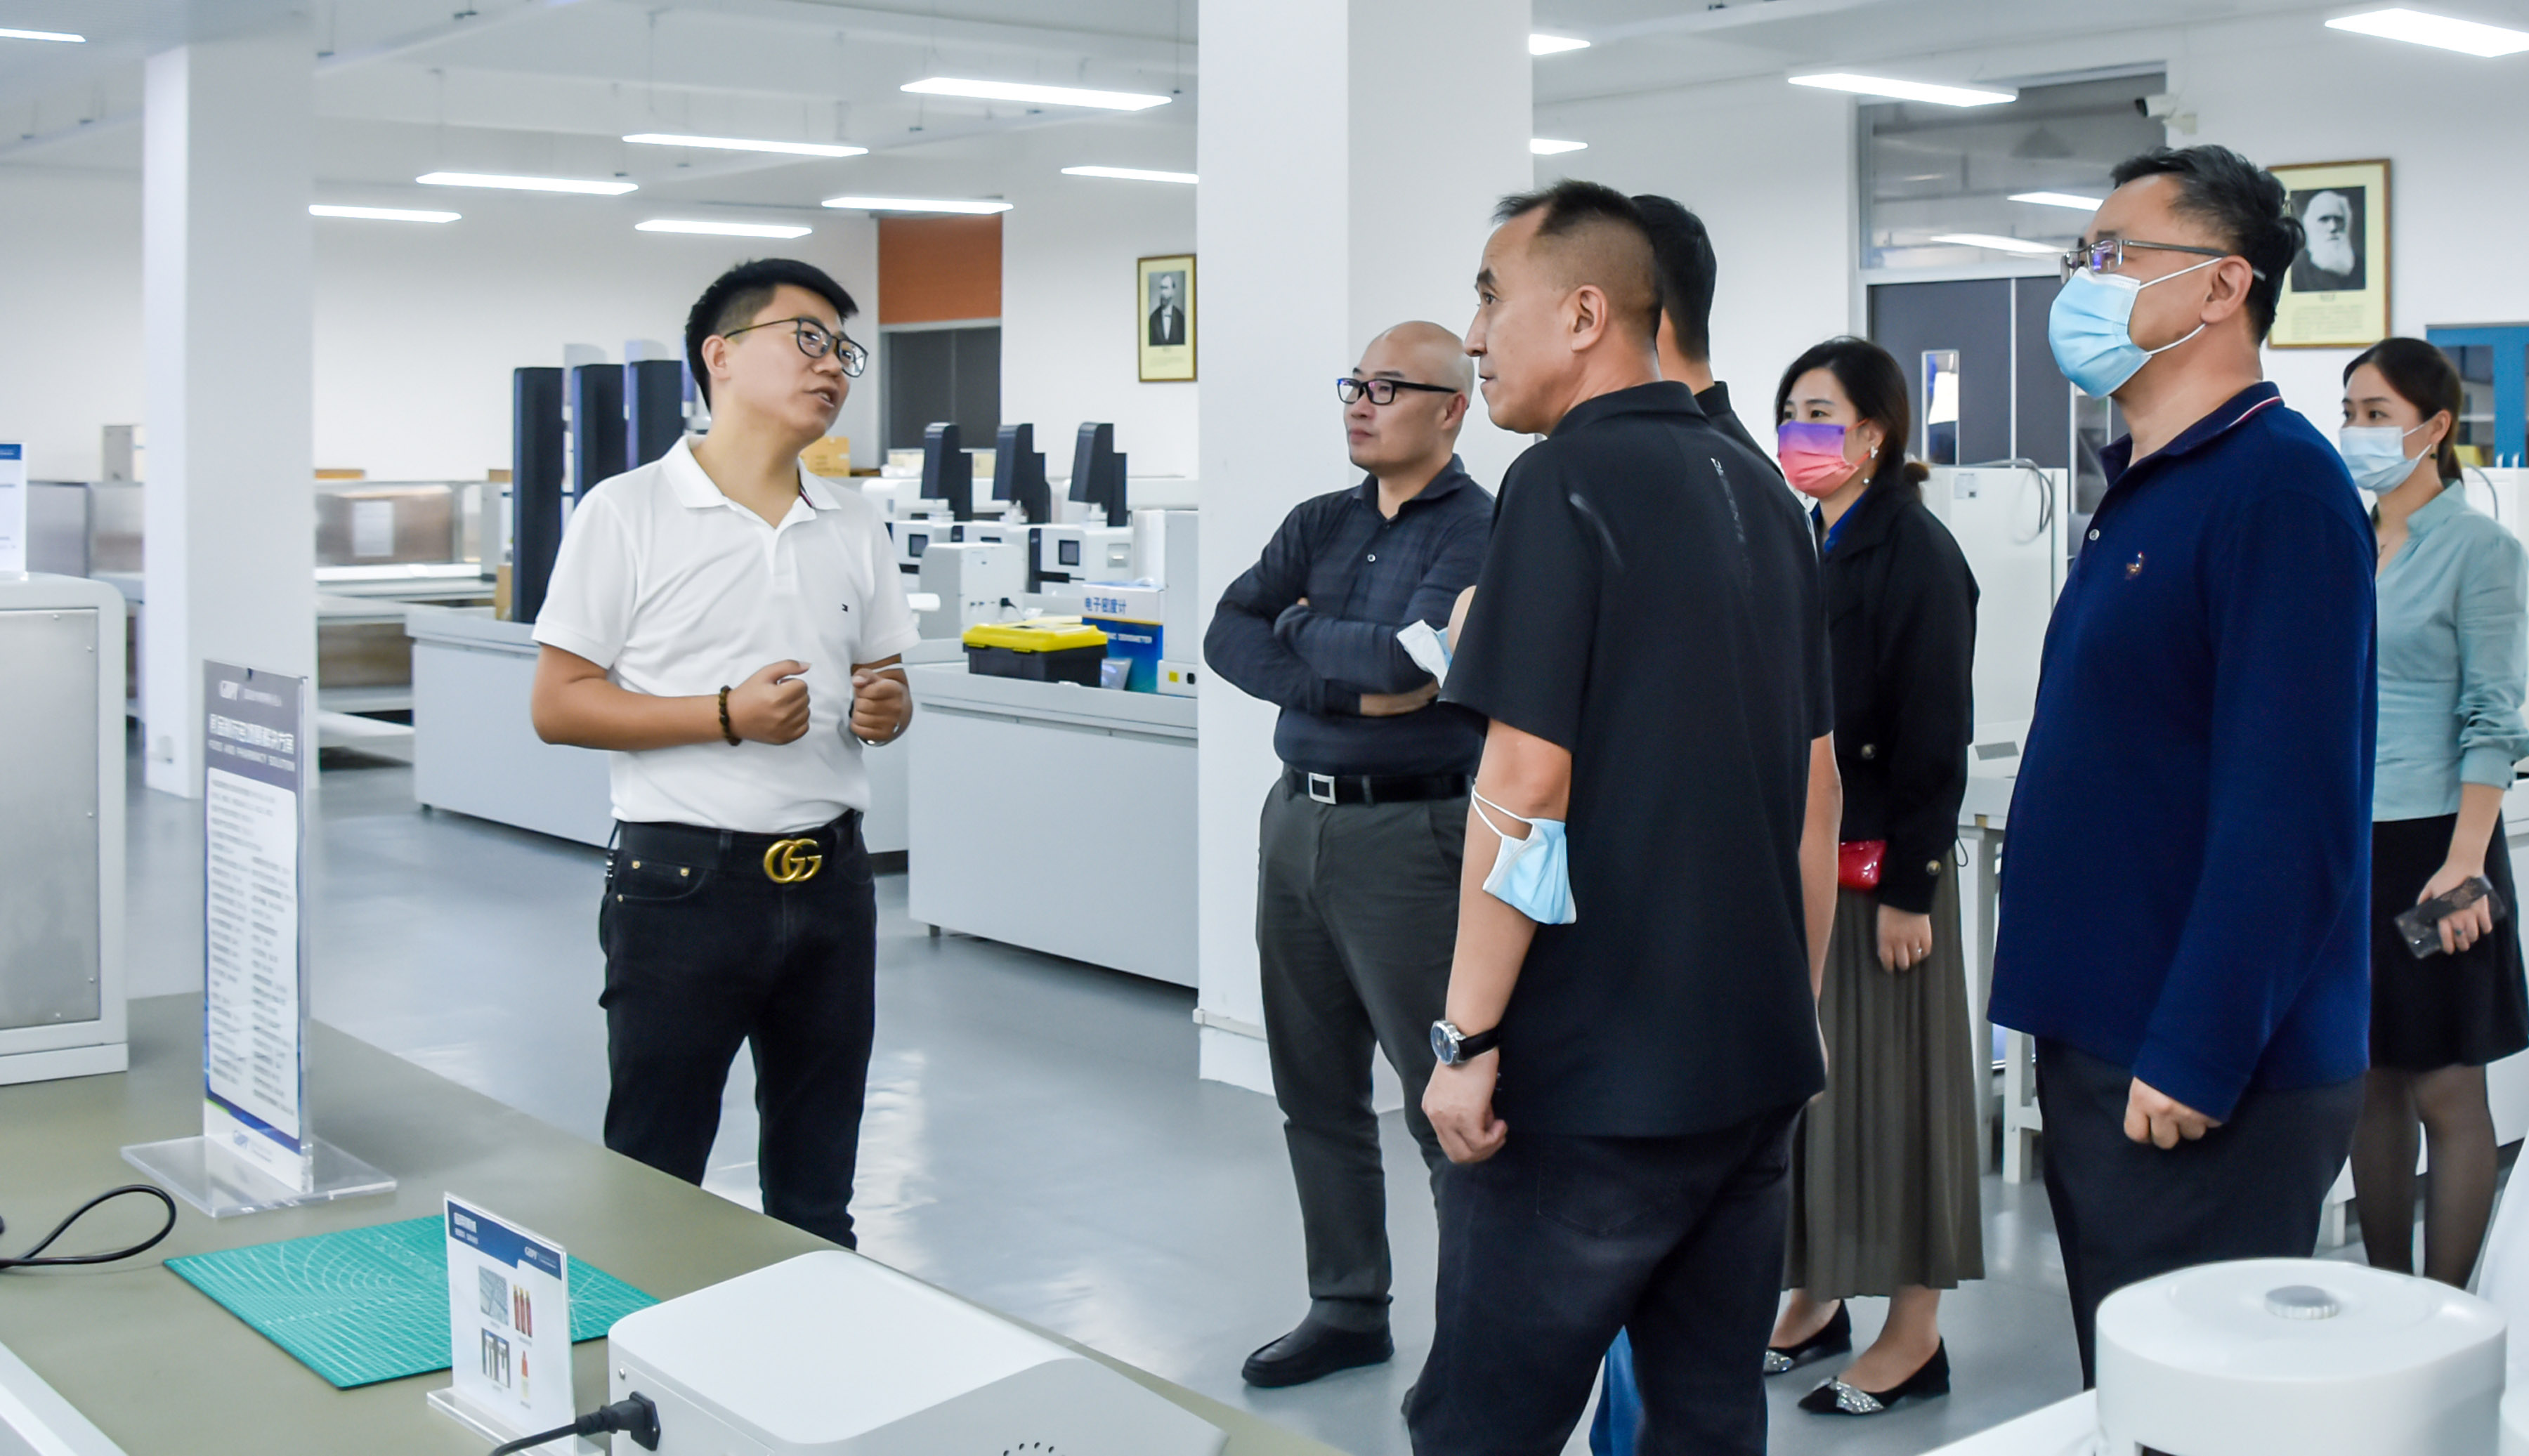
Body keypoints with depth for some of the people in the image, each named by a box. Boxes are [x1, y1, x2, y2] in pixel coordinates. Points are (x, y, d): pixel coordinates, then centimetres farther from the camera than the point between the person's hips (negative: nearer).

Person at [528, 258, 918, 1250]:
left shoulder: (854, 529, 12)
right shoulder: (627, 514, -5)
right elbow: (556, 706, -8)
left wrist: (885, 712, -4)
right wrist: (729, 716, -18)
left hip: (830, 877, 5)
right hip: (684, 879, -5)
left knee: (818, 1191, 14)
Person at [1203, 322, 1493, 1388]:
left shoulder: (1481, 531, -8)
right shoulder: (1319, 525, 13)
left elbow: (1412, 657, -22)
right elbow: (1228, 636, 1)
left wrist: (1300, 629, -4)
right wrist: (1347, 690, -14)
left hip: (1408, 836, -7)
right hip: (1299, 820, 7)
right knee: (1315, 1090, 13)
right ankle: (1347, 1309, 26)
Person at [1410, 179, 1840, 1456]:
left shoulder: (1564, 485, -11)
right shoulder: (1758, 494, 12)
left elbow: (1525, 783, -17)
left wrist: (1468, 1037, -13)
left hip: (1592, 1080, -8)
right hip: (1757, 1065, 8)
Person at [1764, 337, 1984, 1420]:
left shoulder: (1917, 554, -11)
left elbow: (1933, 737, -14)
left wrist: (1908, 885, -17)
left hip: (1877, 862, -7)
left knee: (1883, 1078, -1)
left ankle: (1915, 1332, 9)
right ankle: (1816, 1297, 25)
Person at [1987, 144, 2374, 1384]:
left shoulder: (2277, 482, -15)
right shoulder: (2142, 489, 14)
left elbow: (2287, 804, -22)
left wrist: (2193, 1059, -23)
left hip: (2208, 1083, -9)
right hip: (2101, 1043, 9)